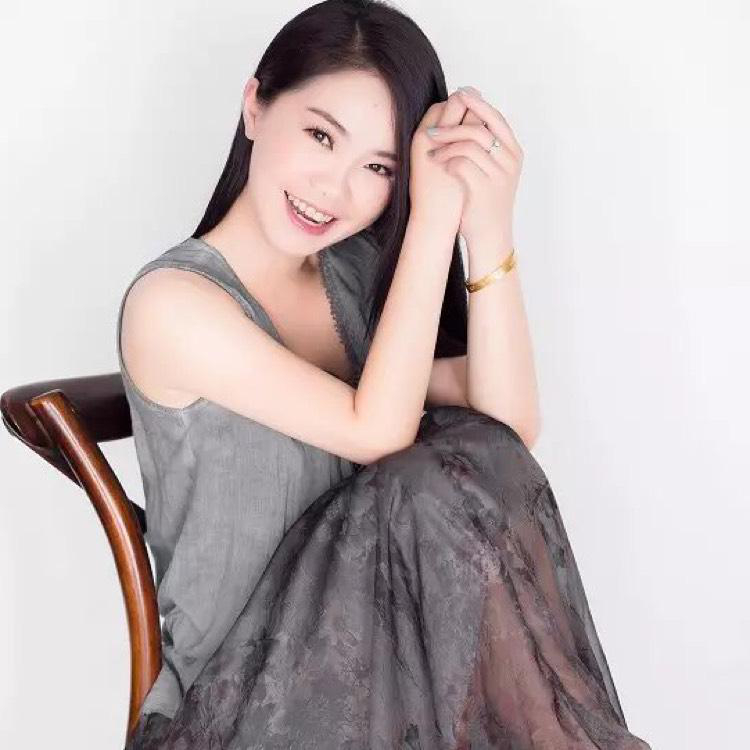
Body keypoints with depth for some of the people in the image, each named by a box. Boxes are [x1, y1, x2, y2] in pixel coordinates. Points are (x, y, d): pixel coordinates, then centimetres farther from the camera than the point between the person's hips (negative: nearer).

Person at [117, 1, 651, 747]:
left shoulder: (359, 269, 2)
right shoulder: (171, 302, -17)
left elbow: (508, 429, -9)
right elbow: (378, 435, -22)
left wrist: (484, 227, -20)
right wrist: (434, 220, -23)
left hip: (362, 627, 6)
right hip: (242, 686, -5)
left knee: (476, 454, -21)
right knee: (443, 480, -27)